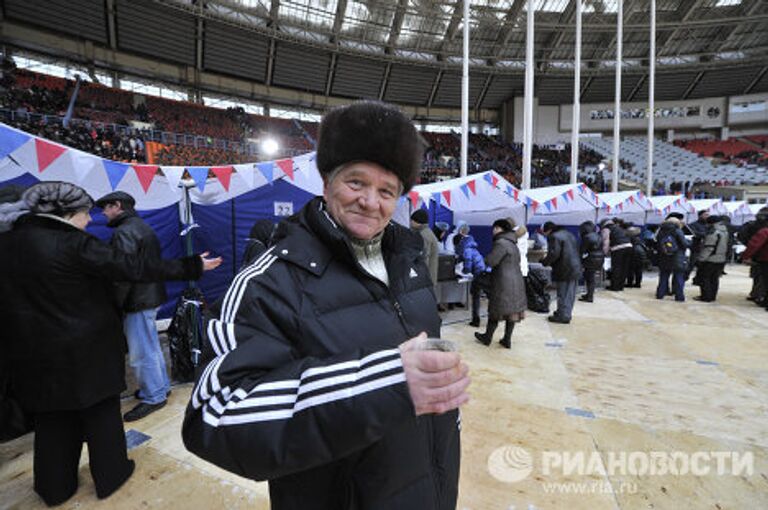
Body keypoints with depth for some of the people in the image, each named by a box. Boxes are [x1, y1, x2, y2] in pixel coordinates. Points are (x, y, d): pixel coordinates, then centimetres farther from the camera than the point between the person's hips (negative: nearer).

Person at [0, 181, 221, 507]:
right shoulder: (75, 244, -19)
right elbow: (136, 268, -23)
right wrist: (191, 267, -20)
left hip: (34, 353, 6)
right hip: (87, 350, -5)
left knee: (52, 418, 19)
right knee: (101, 413, 12)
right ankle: (110, 475, 27)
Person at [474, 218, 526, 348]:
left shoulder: (501, 243, -16)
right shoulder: (512, 243, 14)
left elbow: (490, 261, -19)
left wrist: (487, 257, 2)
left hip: (504, 284, -9)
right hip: (516, 282, 9)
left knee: (496, 310, 4)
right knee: (511, 311, 11)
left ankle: (487, 338, 18)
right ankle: (507, 340, 19)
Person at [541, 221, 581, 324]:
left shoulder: (554, 237, -13)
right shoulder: (568, 234, 17)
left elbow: (554, 254, -21)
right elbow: (576, 250, 21)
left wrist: (545, 262, -6)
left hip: (564, 270, -9)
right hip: (576, 268, 9)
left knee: (563, 293, -1)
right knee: (570, 293, 14)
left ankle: (563, 316, 6)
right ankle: (567, 313, 25)